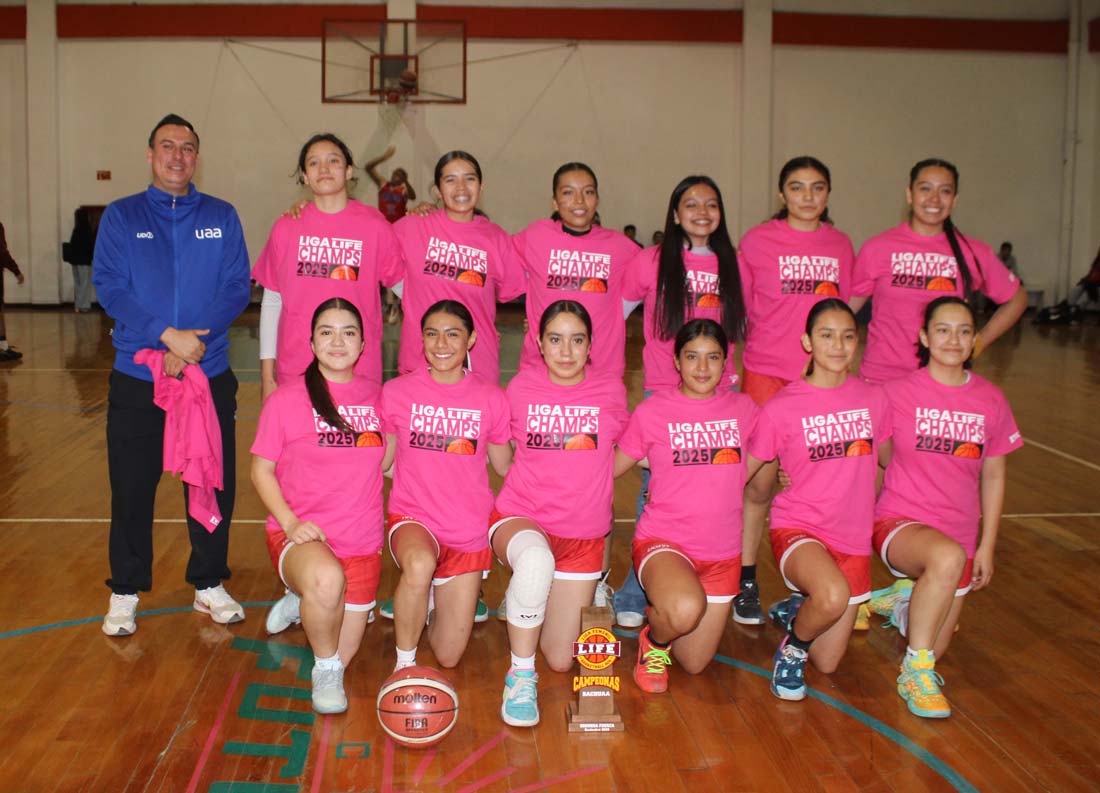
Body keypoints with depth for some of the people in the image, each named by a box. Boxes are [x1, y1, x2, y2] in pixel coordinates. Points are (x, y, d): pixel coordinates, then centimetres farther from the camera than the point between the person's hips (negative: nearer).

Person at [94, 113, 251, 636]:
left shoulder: (221, 217, 7)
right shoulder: (121, 216, 4)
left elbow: (238, 287, -1)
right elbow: (108, 286, -6)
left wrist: (197, 342, -15)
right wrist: (167, 335, -18)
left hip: (210, 375, 1)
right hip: (136, 377, -1)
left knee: (214, 484, 7)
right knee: (132, 487, 5)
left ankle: (209, 584, 23)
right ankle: (125, 592, 20)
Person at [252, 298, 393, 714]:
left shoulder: (376, 397, 5)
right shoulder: (286, 399, -5)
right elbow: (261, 469, -2)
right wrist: (290, 522, -15)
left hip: (361, 542, 4)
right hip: (301, 536, -4)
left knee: (342, 655, 8)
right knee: (327, 579, -40)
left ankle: (303, 604, 42)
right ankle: (325, 673, -10)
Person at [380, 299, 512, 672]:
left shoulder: (490, 398, -2)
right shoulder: (396, 392, -4)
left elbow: (505, 466, 8)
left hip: (468, 531, 2)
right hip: (412, 519, -2)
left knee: (448, 657, 5)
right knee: (420, 564, -40)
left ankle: (436, 595, 38)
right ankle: (404, 662, -13)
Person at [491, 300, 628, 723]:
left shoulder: (610, 389, -3)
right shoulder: (521, 387, -5)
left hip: (583, 533, 2)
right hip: (520, 517, -2)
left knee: (561, 661, 4)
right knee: (536, 558, -41)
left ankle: (583, 594, 39)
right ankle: (520, 673, -20)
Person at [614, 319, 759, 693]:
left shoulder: (743, 409, 1)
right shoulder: (652, 412, -8)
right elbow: (611, 468, 0)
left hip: (721, 552, 4)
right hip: (662, 543, -4)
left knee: (695, 664, 10)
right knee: (686, 610, -37)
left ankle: (659, 608, 42)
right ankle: (654, 641, 1)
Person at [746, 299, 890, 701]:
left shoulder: (873, 399, 0)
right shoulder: (781, 408, -11)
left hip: (853, 539, 4)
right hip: (798, 530, -4)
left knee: (827, 663, 7)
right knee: (834, 596, -37)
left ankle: (792, 609, 38)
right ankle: (792, 646, -4)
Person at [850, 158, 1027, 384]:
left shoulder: (974, 253, 3)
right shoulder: (877, 248, 0)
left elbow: (1016, 299, 14)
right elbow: (850, 303, 6)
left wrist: (978, 343, 6)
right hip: (881, 378, -1)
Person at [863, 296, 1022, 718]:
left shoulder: (991, 401, 1)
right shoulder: (898, 392, -8)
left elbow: (993, 476, 8)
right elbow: (882, 456, 2)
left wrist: (987, 546, 7)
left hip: (959, 533, 4)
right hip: (899, 523, -4)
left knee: (934, 648, 4)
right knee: (947, 557, -39)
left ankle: (902, 601, 38)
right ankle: (915, 670, -20)